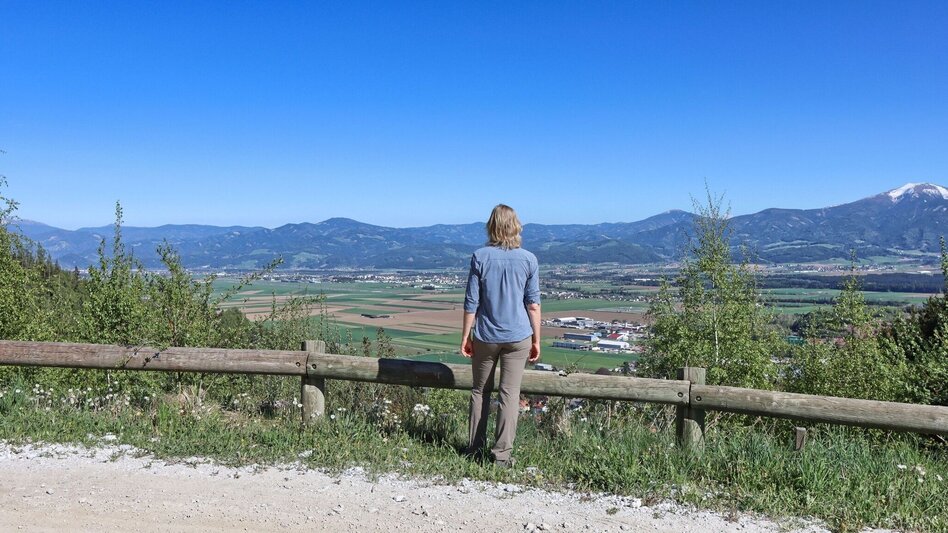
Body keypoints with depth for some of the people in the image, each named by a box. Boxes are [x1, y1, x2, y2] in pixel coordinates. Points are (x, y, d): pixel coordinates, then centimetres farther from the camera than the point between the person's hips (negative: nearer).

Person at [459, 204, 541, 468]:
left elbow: (471, 302, -5)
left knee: (480, 391, 16)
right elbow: (533, 304, -2)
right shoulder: (528, 259, -4)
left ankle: (474, 447, 24)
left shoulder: (480, 257, -6)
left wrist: (465, 337, 4)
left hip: (486, 337, 0)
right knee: (510, 395, 5)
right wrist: (536, 340, 7)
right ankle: (503, 454, 7)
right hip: (518, 337, 0)